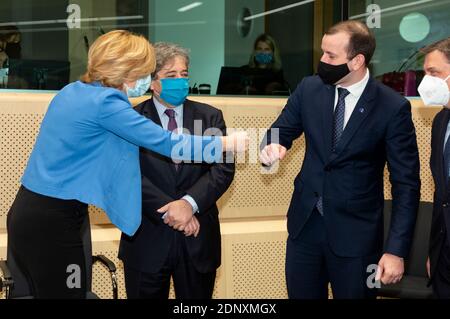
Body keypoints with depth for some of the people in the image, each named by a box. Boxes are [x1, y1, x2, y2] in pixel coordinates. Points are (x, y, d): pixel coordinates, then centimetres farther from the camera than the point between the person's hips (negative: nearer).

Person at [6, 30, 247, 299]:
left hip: (29, 214, 9)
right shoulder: (103, 101, -16)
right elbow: (164, 142, -16)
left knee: (49, 292, 16)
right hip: (50, 224, -9)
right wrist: (226, 143, -7)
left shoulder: (74, 92, 10)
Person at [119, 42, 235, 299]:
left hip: (198, 239, 2)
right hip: (147, 239, -2)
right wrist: (168, 209, -18)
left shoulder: (210, 117, 5)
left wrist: (189, 203, -18)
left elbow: (224, 168, -4)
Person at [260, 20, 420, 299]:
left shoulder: (393, 108, -13)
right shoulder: (309, 89, -2)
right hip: (305, 223, 4)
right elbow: (281, 131, 10)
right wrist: (273, 146, -17)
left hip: (355, 232, -3)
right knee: (301, 294, 15)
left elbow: (406, 183, -10)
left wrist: (396, 249, -16)